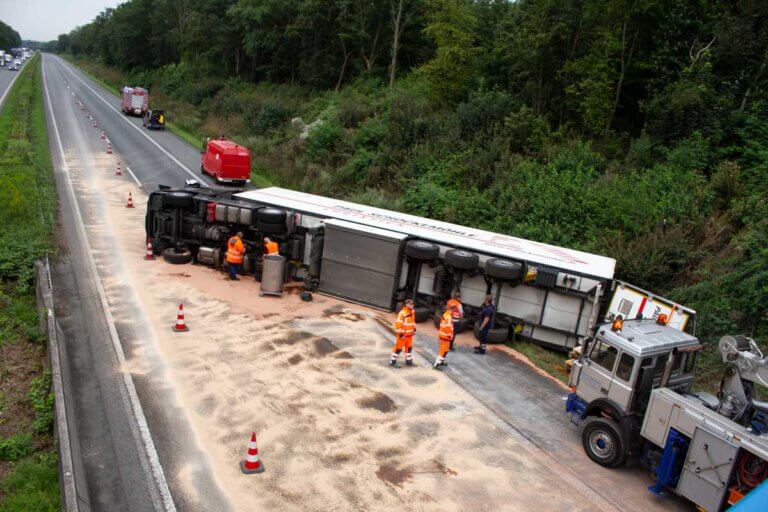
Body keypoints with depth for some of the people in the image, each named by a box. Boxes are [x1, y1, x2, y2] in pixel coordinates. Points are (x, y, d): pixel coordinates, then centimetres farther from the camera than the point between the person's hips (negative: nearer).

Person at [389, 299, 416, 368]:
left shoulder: (412, 312, 4)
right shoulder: (402, 313, -24)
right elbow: (398, 324, -23)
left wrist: (414, 329, 19)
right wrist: (400, 333, -21)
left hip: (410, 334, 8)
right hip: (403, 335, -8)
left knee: (409, 347, 18)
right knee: (399, 348, -2)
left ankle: (408, 360, 34)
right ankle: (392, 361, 7)